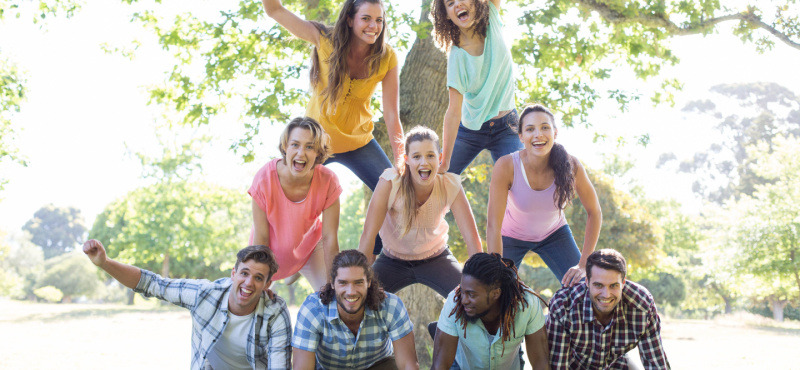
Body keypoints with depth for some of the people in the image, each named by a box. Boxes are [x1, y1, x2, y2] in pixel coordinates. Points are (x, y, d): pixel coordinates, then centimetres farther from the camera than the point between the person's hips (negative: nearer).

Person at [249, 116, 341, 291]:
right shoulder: (264, 179, -31)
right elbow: (261, 238, -21)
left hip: (310, 245, 1)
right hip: (271, 249, -1)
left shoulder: (328, 181, -27)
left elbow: (329, 238, -19)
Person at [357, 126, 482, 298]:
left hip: (436, 258, 1)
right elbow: (368, 234, -25)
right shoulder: (390, 183, -26)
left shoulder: (450, 185, -22)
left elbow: (471, 236, -21)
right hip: (393, 261, 0)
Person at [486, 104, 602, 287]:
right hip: (512, 236, -1)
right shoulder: (506, 167, -32)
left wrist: (583, 265, -16)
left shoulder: (571, 165, -26)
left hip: (554, 233, 2)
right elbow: (493, 225, -28)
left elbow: (594, 213, -13)